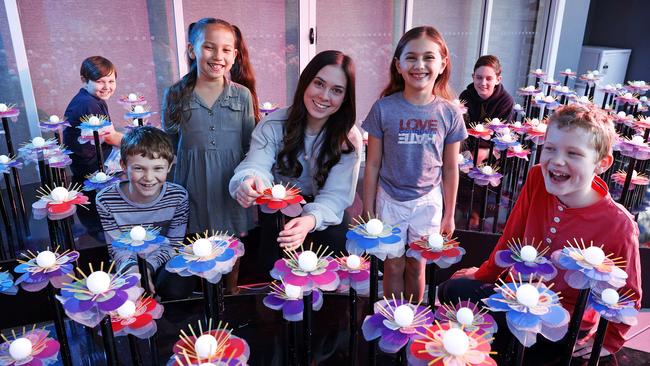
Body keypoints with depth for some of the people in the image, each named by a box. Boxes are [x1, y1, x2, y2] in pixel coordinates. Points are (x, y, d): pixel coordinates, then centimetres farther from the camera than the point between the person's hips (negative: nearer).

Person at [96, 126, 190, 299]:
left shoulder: (178, 196, -17)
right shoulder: (106, 200, -18)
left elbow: (174, 243, -10)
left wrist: (148, 266, -27)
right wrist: (132, 269, -32)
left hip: (162, 261, 0)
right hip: (128, 264, 0)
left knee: (177, 288, -27)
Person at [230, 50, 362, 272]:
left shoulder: (349, 139, -12)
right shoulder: (273, 124, -11)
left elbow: (335, 195, -18)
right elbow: (256, 166, -23)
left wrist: (311, 221, -42)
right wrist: (249, 182, -51)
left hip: (324, 218, 1)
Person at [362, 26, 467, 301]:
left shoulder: (449, 113, -6)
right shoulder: (384, 108, -11)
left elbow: (450, 168, 2)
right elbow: (373, 164, -5)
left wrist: (449, 214, 7)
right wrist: (368, 211, -2)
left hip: (428, 202, 1)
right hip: (390, 201, -1)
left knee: (417, 267, 17)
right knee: (393, 266, 13)